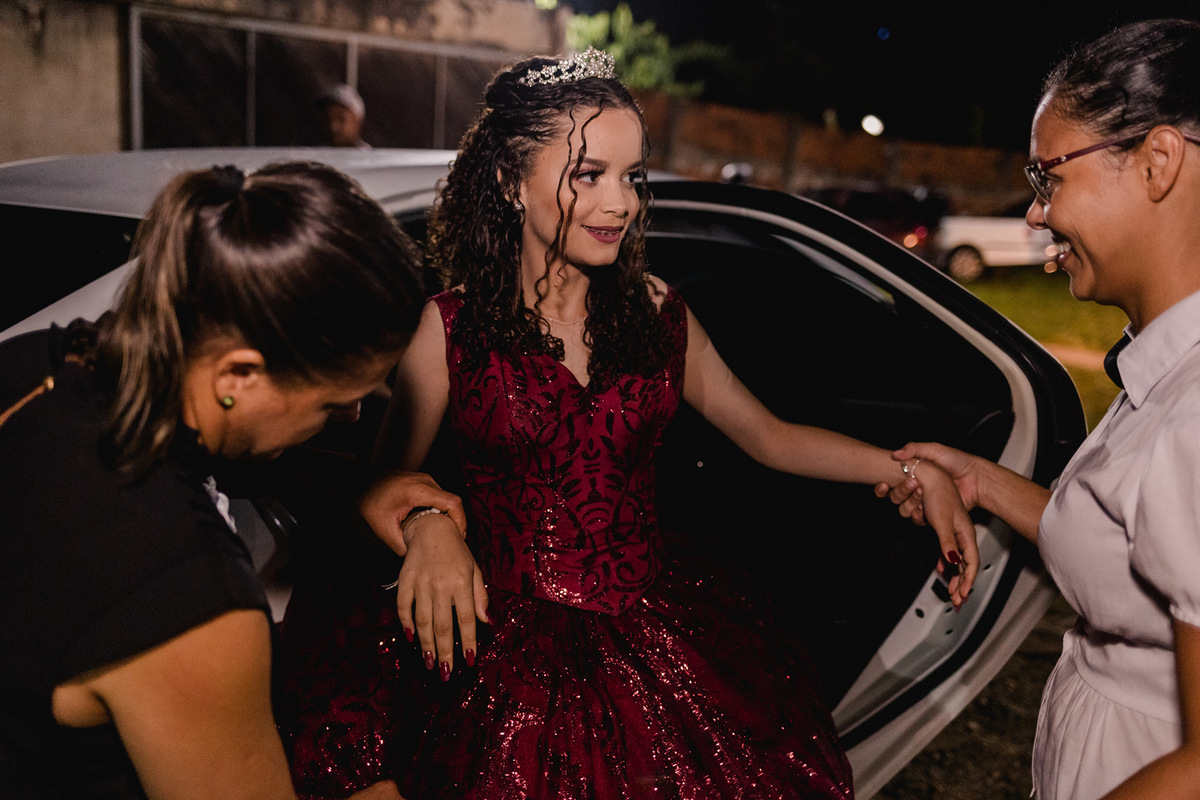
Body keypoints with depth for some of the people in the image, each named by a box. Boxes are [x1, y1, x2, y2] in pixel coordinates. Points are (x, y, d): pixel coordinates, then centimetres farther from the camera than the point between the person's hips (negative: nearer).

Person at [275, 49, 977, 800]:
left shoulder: (655, 311, 6)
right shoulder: (452, 328, -2)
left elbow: (768, 435, 12)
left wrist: (911, 468, 3)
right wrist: (425, 524, -23)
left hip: (657, 624, 3)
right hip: (513, 646, -3)